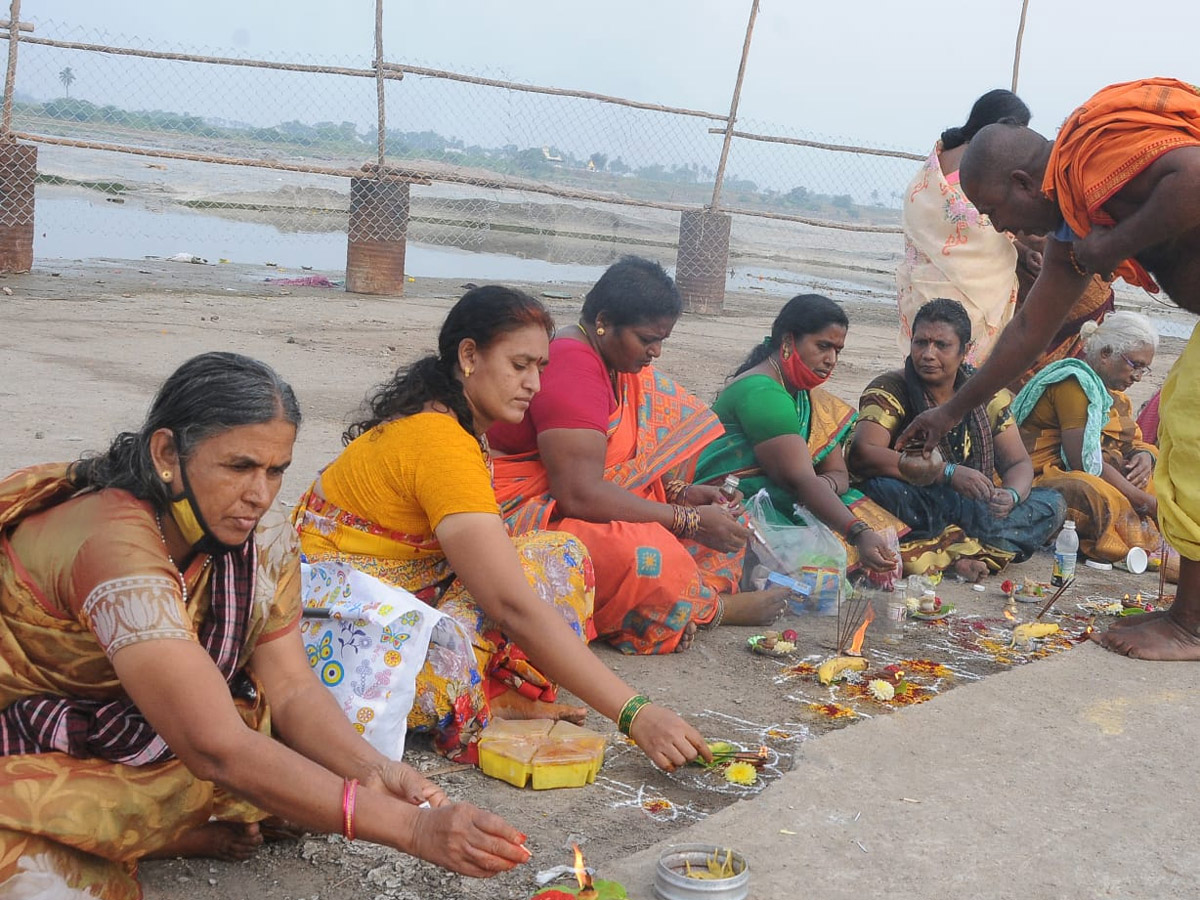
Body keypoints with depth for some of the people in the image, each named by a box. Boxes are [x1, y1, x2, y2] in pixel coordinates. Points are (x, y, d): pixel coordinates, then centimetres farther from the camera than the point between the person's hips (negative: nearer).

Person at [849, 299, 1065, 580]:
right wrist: (948, 472, -29)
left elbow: (1018, 463, 7)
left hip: (974, 508, 5)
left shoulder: (988, 397, 6)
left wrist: (1011, 496, -18)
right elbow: (861, 455, -24)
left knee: (1052, 505, -11)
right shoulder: (890, 391, -9)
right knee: (883, 487, -35)